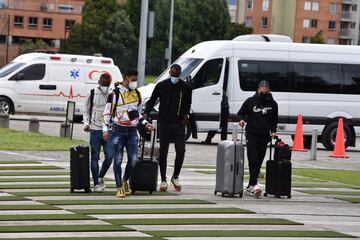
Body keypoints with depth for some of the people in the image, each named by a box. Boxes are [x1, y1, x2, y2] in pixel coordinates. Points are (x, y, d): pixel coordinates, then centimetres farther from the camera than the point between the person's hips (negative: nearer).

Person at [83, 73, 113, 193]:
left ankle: (101, 177, 20)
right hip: (95, 129, -1)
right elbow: (86, 111, 10)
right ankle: (96, 184, 6)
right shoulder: (92, 94, 3)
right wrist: (86, 123, -6)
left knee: (109, 156, -5)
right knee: (95, 157, 0)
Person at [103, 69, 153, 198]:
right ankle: (120, 188, 6)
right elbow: (107, 112, -3)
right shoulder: (115, 94, -6)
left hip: (132, 131, 4)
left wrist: (145, 123, 12)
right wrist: (105, 129, -10)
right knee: (118, 160, -1)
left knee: (133, 160, -2)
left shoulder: (137, 94, 12)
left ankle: (125, 181, 23)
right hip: (119, 131, -4)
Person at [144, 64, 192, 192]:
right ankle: (163, 180, 9)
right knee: (163, 152, 0)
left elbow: (188, 103, 17)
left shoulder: (186, 87, 5)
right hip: (164, 123, -1)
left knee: (181, 150, -6)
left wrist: (186, 114, 1)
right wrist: (146, 113, -8)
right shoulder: (161, 86, 2)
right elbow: (151, 101, 7)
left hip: (179, 124, 1)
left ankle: (175, 177, 13)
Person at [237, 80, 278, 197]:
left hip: (264, 136, 3)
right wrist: (241, 120, -11)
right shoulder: (250, 101, 2)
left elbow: (274, 120, 17)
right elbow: (240, 113, 11)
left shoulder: (272, 104, 8)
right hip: (251, 135, -3)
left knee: (259, 161, 5)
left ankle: (250, 186, 13)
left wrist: (273, 131, 1)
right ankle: (254, 184, -21)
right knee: (253, 160, -14)